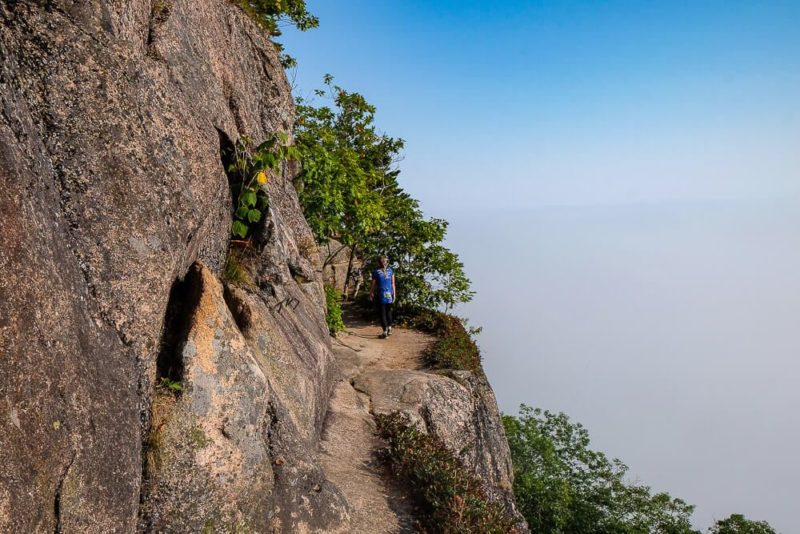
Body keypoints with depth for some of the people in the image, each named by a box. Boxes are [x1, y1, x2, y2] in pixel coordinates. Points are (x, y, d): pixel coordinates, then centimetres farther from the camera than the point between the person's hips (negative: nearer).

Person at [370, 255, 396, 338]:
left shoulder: (376, 272, -6)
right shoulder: (390, 271, 2)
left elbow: (373, 285, -3)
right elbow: (393, 284, 2)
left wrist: (371, 295, 9)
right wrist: (394, 295, 7)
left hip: (381, 295, -3)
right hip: (389, 295, 3)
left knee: (382, 313, 4)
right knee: (388, 311, 20)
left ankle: (385, 331, 5)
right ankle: (389, 328, 20)